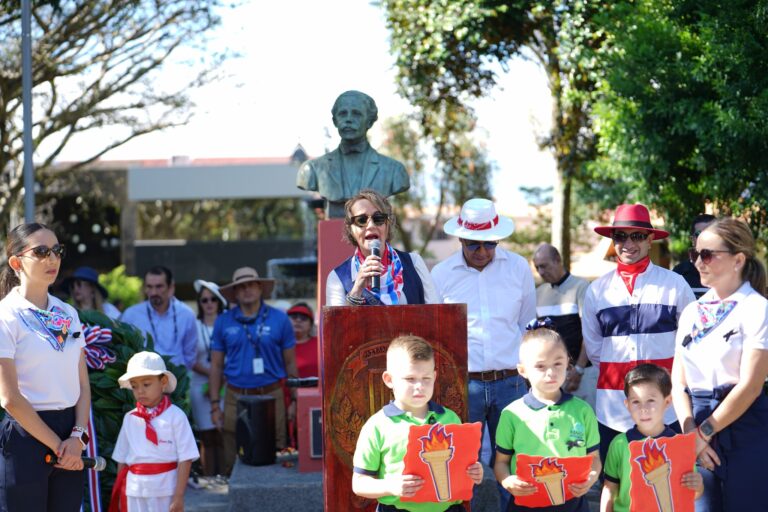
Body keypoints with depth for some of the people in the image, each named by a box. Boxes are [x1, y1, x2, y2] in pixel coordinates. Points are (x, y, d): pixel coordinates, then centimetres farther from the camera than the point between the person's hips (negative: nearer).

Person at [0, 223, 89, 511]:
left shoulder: (68, 314, 11)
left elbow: (83, 384, 11)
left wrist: (77, 436, -5)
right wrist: (56, 444, -10)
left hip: (70, 436, 6)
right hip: (27, 435, -6)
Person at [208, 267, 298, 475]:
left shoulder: (279, 319, 3)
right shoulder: (223, 322, 6)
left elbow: (290, 363, 7)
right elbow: (216, 366, 9)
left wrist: (294, 401, 3)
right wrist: (214, 405, 4)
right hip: (235, 399, 1)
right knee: (233, 463, 2)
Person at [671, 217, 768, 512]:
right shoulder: (692, 312, 11)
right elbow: (678, 380, 8)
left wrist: (704, 433, -10)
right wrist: (690, 431, -7)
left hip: (743, 427, -5)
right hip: (698, 425, 5)